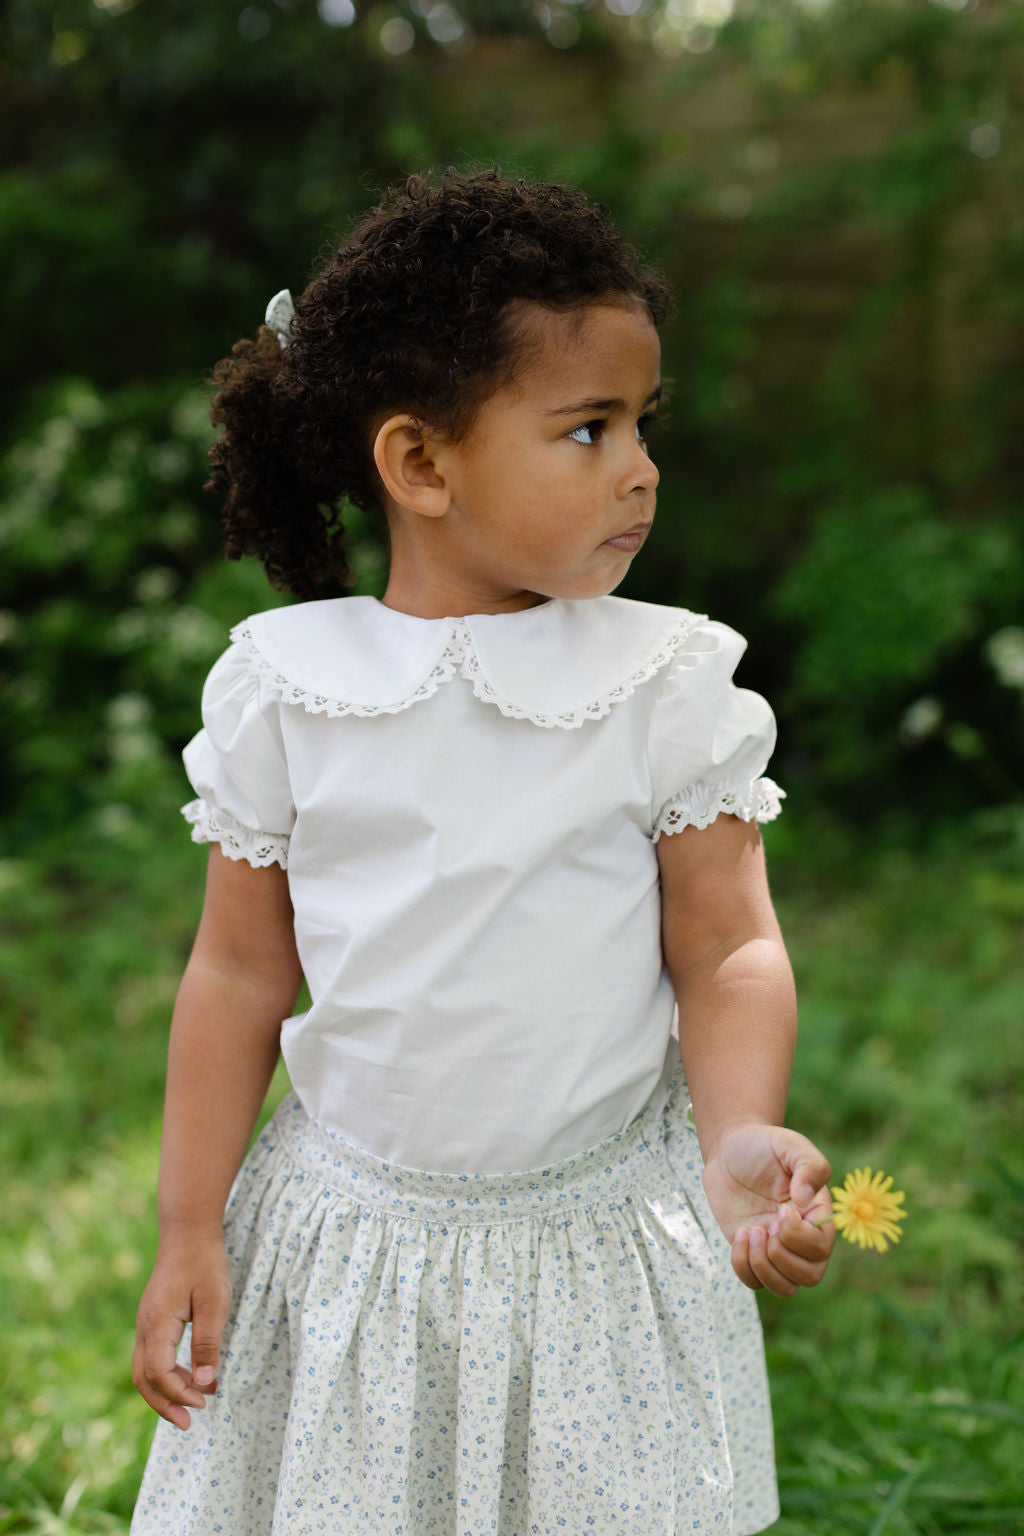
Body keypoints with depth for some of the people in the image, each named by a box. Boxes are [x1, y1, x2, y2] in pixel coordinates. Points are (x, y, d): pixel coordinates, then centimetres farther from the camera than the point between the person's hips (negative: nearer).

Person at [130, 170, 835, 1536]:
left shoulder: (668, 682, -7)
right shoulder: (284, 683, -6)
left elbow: (729, 948, -6)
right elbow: (242, 972, 1)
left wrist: (741, 1137, -24)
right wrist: (189, 1230, 1)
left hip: (599, 1245, 0)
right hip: (348, 1240, 1)